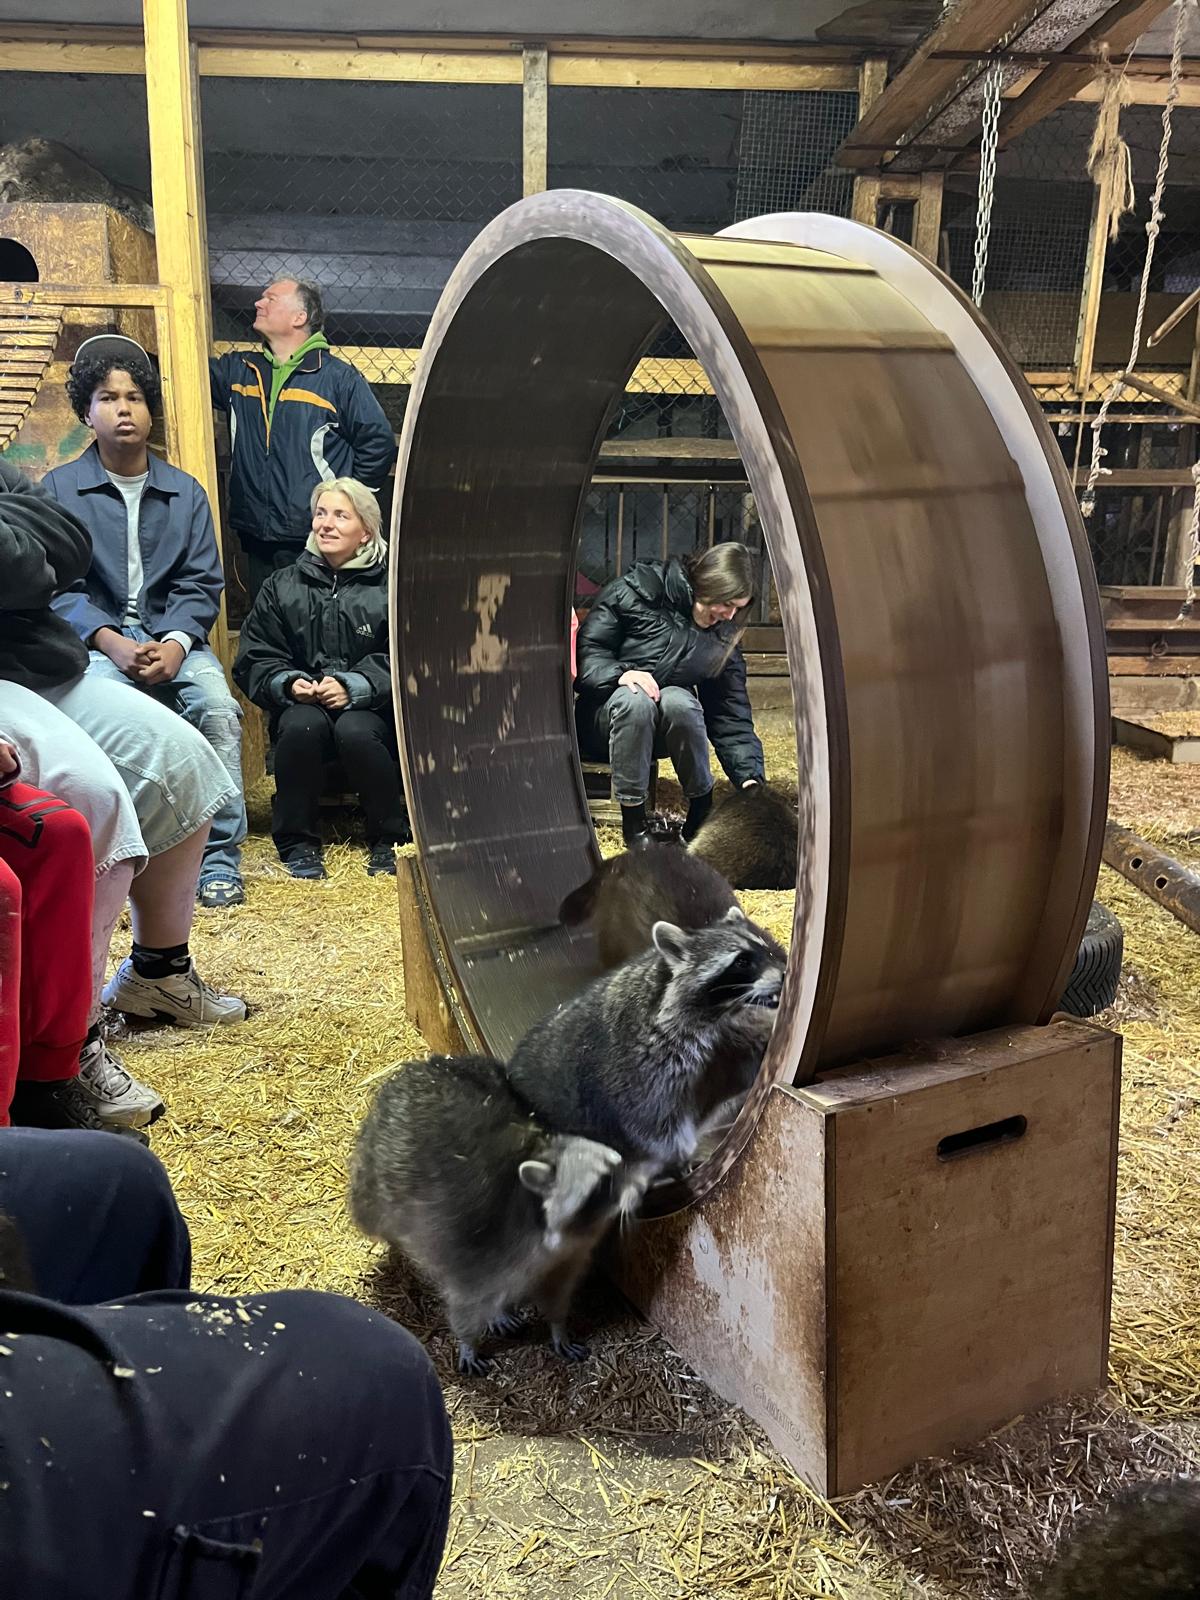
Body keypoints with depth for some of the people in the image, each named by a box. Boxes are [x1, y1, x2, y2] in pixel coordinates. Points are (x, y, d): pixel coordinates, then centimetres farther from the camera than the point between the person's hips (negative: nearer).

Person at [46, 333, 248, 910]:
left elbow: (201, 583, 5)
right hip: (96, 639, -2)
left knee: (219, 709, -27)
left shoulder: (185, 492, 12)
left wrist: (175, 643, -15)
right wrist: (110, 642, -18)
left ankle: (220, 858, -20)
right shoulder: (59, 488, 5)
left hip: (172, 636, 2)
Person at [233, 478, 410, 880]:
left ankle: (389, 839, -11)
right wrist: (287, 683, -12)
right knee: (303, 725, -33)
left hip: (369, 708, -2)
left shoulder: (390, 587, 1)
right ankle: (297, 842, -15)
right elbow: (253, 659, 8)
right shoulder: (282, 587, 11)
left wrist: (353, 688, -21)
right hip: (302, 705, 2)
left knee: (355, 731, -35)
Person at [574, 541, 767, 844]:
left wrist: (750, 776, -15)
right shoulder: (633, 592, -12)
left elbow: (732, 714, -2)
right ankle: (633, 820, -29)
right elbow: (585, 651, -9)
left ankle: (701, 813, -17)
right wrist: (620, 673, -29)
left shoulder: (723, 638, -1)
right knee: (634, 700, -38)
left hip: (660, 734, 3)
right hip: (603, 724, -2)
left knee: (679, 701, -33)